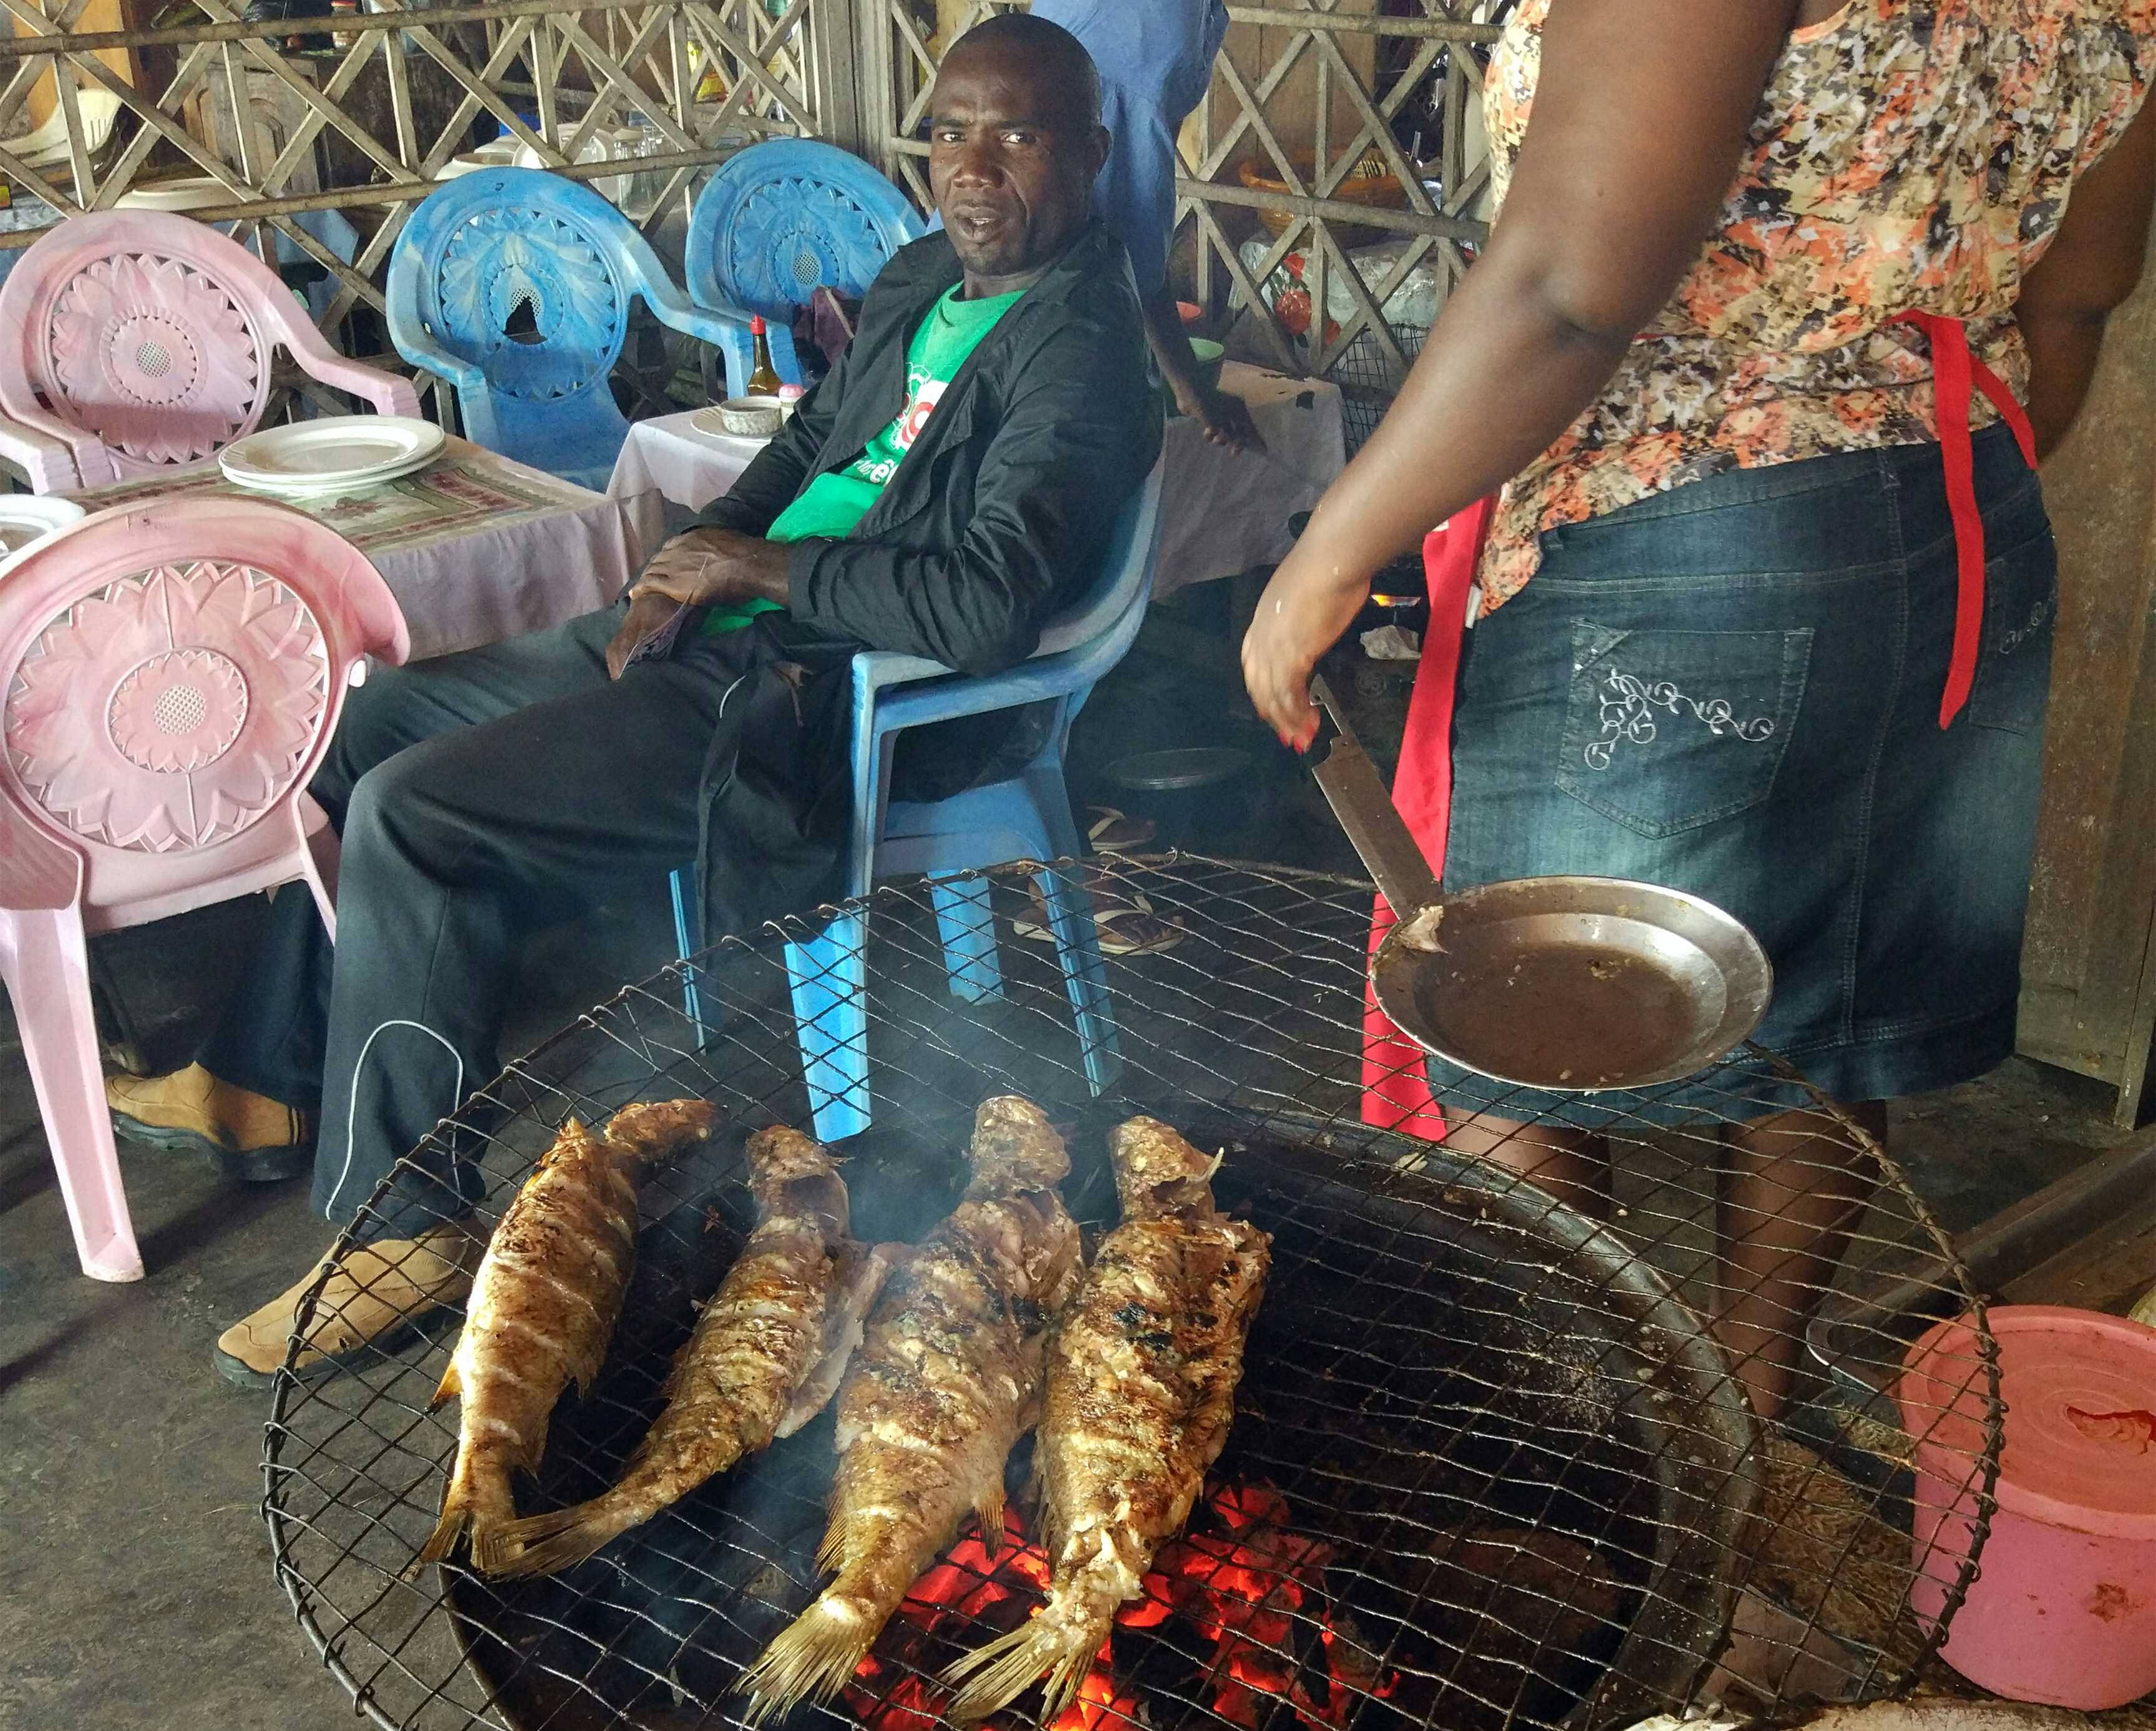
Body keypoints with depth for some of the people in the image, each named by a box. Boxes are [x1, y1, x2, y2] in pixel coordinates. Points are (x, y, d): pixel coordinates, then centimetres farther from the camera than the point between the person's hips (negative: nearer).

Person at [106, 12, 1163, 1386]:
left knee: (413, 815, -19)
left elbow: (989, 605, -30)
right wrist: (683, 575, 4)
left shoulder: (1078, 355, -17)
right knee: (378, 718, 14)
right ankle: (271, 1086, 26)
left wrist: (761, 564, -17)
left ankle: (407, 1224, -5)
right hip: (721, 632, 10)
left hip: (811, 704, -10)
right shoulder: (925, 278, 12)